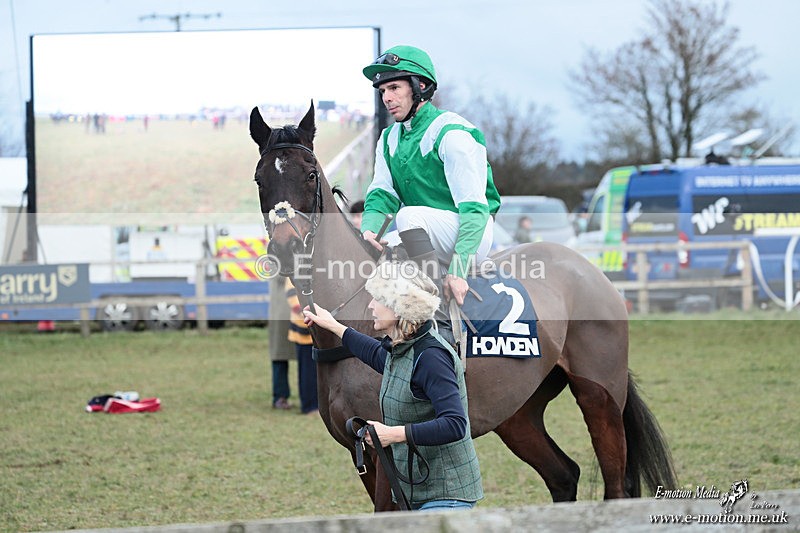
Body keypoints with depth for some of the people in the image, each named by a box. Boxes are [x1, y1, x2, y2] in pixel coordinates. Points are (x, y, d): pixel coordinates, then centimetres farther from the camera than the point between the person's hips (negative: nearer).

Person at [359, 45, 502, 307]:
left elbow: (474, 207, -21)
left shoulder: (452, 133, -15)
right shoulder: (389, 139, 10)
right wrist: (369, 229, -27)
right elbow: (382, 193, -1)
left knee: (408, 215, -32)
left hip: (473, 234, -8)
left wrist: (457, 271, -31)